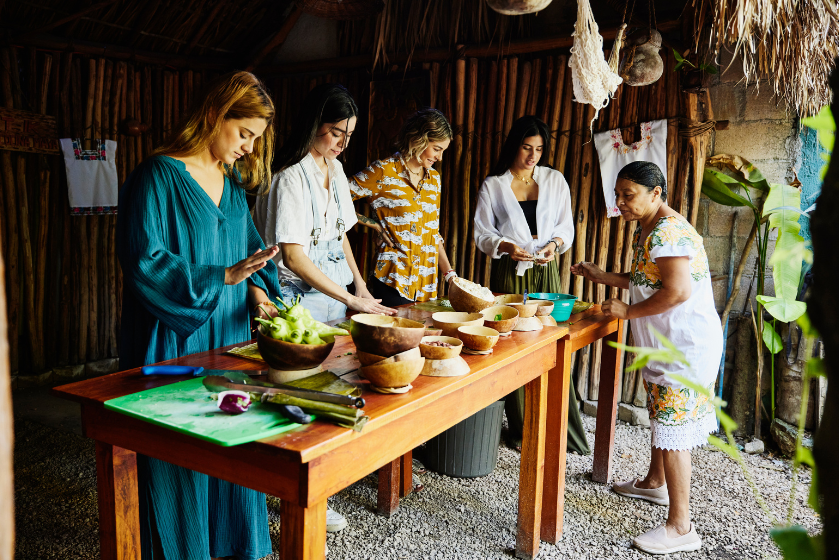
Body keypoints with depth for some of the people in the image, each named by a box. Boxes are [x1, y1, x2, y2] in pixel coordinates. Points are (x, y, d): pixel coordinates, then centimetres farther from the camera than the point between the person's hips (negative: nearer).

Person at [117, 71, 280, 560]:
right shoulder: (159, 175, -12)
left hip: (228, 335, 7)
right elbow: (144, 263, -18)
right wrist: (223, 277, -23)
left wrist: (257, 286, -5)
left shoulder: (233, 182, 11)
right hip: (173, 340, -7)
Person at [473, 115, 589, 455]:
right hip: (510, 273, -1)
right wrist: (506, 247, -15)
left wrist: (555, 243, -10)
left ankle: (565, 429, 9)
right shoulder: (493, 185, 5)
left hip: (546, 271, 1)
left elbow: (566, 226, 11)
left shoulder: (555, 180, 10)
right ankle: (521, 430, 12)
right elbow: (482, 233, 4)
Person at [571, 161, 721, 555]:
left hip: (686, 345, -11)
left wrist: (628, 311, -20)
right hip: (663, 343, 11)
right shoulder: (644, 231, 11)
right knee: (660, 415, 25)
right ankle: (654, 483, 46)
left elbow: (677, 290, -30)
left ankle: (680, 528, 3)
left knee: (672, 427, -6)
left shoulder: (669, 232, -22)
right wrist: (601, 277, 12)